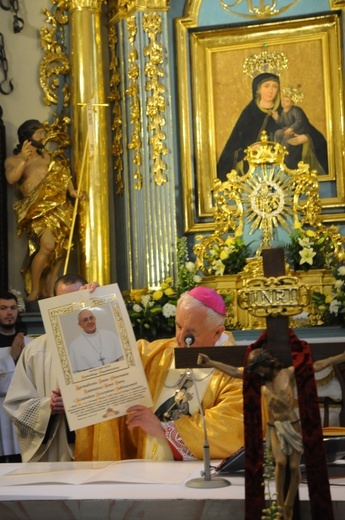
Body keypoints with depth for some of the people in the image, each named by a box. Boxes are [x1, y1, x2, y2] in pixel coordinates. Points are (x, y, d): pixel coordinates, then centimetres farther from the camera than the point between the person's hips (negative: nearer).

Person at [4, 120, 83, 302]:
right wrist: (23, 160, -24)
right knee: (47, 245, -23)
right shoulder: (13, 160, 5)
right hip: (38, 208, -7)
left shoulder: (45, 155, 23)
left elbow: (62, 172, 18)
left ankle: (48, 289, 13)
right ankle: (34, 290, -9)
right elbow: (11, 179, -14)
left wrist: (71, 190, 2)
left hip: (58, 206, 7)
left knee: (61, 247, 3)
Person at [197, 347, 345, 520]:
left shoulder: (288, 373, -7)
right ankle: (279, 502, -4)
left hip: (293, 426, -1)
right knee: (281, 462, -20)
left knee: (294, 467, -3)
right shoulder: (260, 378, 1)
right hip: (274, 428, 1)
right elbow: (234, 371, -5)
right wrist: (210, 363, -14)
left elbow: (317, 365, -9)